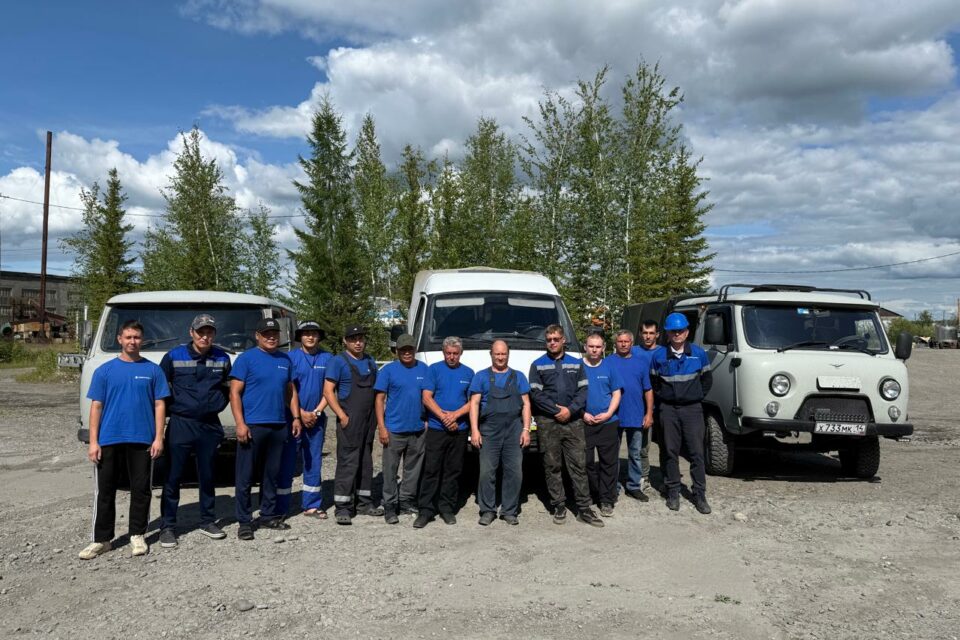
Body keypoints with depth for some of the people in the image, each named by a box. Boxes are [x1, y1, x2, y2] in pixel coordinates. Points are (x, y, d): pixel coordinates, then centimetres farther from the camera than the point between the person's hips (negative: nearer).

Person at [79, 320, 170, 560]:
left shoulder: (152, 370, 4)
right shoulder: (105, 370, 5)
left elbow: (159, 405, 4)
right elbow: (96, 406, 3)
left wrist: (158, 437, -4)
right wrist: (93, 442, -3)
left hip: (142, 440, 0)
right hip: (109, 440, 0)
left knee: (141, 490, 7)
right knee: (105, 491, 6)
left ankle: (137, 536, 21)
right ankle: (102, 539, 17)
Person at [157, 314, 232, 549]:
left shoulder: (222, 358, 3)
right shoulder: (174, 356, -5)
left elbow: (227, 388, 16)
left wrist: (218, 405, 5)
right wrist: (172, 408, 0)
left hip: (210, 425, 3)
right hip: (180, 424, -3)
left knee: (207, 476, 12)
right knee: (173, 477, 1)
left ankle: (208, 522, 24)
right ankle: (167, 527, 10)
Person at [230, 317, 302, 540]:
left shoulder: (285, 359, 13)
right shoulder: (246, 358, -3)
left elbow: (291, 391, 19)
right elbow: (235, 392, -8)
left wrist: (296, 417, 9)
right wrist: (240, 423, -15)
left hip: (279, 426, 5)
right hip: (252, 426, -5)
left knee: (272, 473, 13)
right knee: (245, 476, 0)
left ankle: (269, 515, 24)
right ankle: (244, 521, 8)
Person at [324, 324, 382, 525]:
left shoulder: (370, 362, 15)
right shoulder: (338, 362, -4)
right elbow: (328, 391, -10)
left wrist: (377, 416, 10)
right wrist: (342, 416, -16)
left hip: (369, 420, 6)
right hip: (350, 421, -6)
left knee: (366, 462, 12)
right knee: (348, 462, -8)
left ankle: (364, 503, 21)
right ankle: (343, 508, -4)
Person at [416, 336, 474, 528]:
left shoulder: (468, 373, 9)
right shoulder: (434, 369, 2)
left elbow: (472, 402, 5)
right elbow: (427, 398, -4)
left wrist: (455, 414, -10)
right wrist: (444, 417, -12)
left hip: (460, 430, 2)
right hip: (436, 428, -2)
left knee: (453, 471, 8)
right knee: (431, 470, -4)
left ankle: (447, 509, 17)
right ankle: (426, 510, 2)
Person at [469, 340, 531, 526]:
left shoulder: (518, 377, 14)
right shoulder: (481, 377, 9)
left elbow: (526, 404, 10)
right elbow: (474, 403, 3)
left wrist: (526, 429, 0)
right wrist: (474, 430, -7)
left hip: (514, 430, 1)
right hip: (489, 430, -1)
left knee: (514, 472, 0)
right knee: (487, 472, -2)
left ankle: (509, 511, 11)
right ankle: (487, 511, 9)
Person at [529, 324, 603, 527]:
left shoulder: (576, 363, 13)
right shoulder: (538, 365, 7)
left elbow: (583, 390, 6)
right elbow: (536, 393, -3)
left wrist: (570, 410, -10)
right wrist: (557, 411, -11)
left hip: (573, 420, 1)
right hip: (548, 422, -1)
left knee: (579, 464, 0)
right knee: (552, 466, 2)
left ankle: (584, 509, 4)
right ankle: (559, 507, 12)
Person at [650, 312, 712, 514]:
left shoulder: (699, 354, 2)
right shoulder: (659, 356, 1)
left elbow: (707, 380, 12)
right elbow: (654, 382, 12)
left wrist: (697, 397, 6)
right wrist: (663, 397, 6)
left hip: (692, 408, 0)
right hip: (668, 409, 0)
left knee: (696, 453, -2)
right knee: (671, 452, 5)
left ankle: (700, 495, 6)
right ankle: (673, 493, 14)